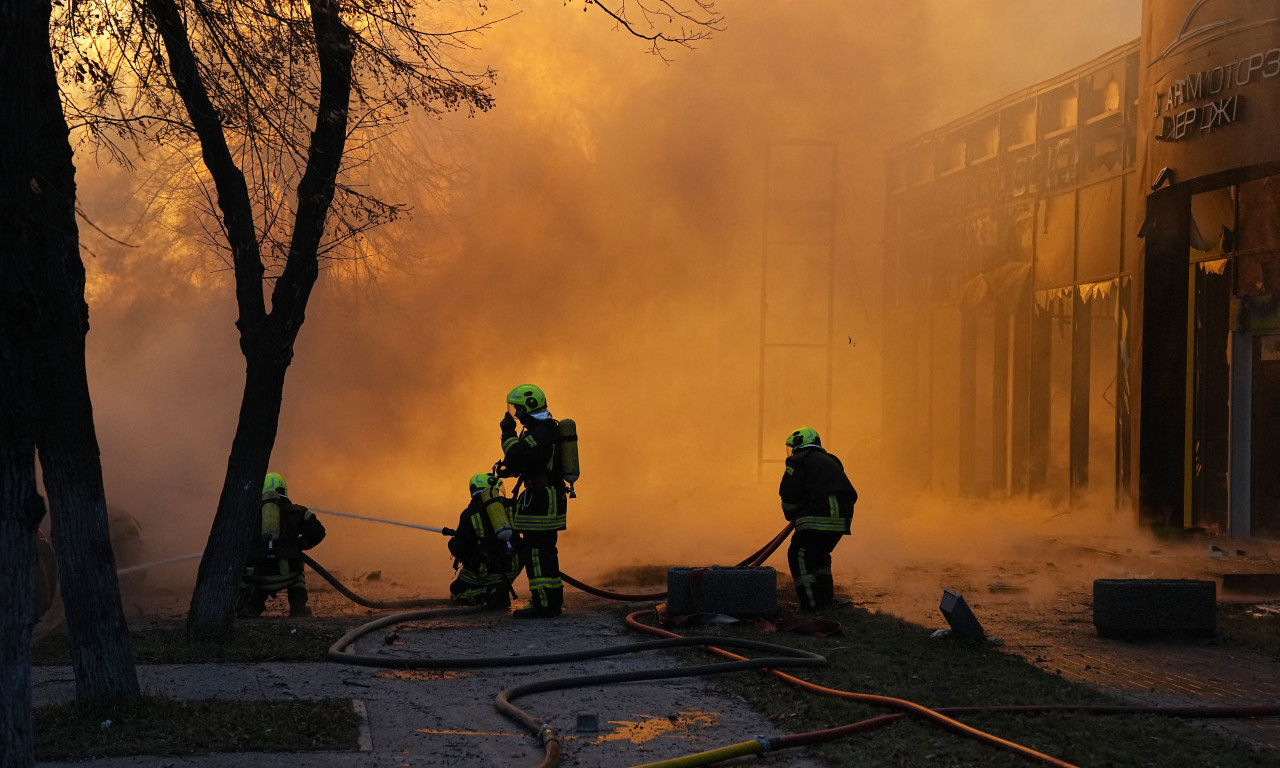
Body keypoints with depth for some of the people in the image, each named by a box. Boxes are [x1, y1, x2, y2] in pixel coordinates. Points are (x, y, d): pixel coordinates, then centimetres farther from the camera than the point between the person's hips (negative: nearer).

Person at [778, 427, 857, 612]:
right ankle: (826, 599, 24)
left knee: (800, 555, -2)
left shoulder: (799, 462, 3)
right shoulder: (831, 461, 28)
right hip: (842, 516, 8)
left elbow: (789, 494, -5)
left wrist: (791, 515, 16)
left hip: (818, 514, -8)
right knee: (819, 555, 24)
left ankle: (813, 604, -8)